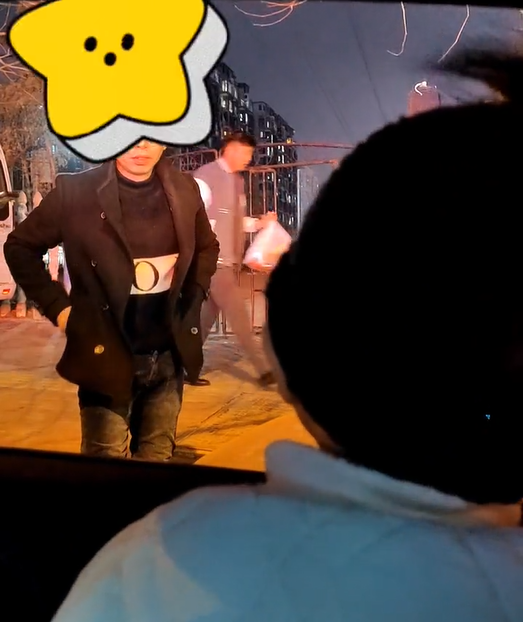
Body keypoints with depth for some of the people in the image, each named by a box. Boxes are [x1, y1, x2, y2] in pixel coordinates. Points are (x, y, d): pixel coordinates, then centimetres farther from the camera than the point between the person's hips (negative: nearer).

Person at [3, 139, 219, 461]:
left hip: (170, 356, 4)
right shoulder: (75, 191, -10)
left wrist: (193, 297, 9)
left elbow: (207, 247, 20)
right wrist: (56, 306, -3)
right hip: (108, 356, -4)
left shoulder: (184, 189, 2)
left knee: (158, 461, 15)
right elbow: (20, 247, 2)